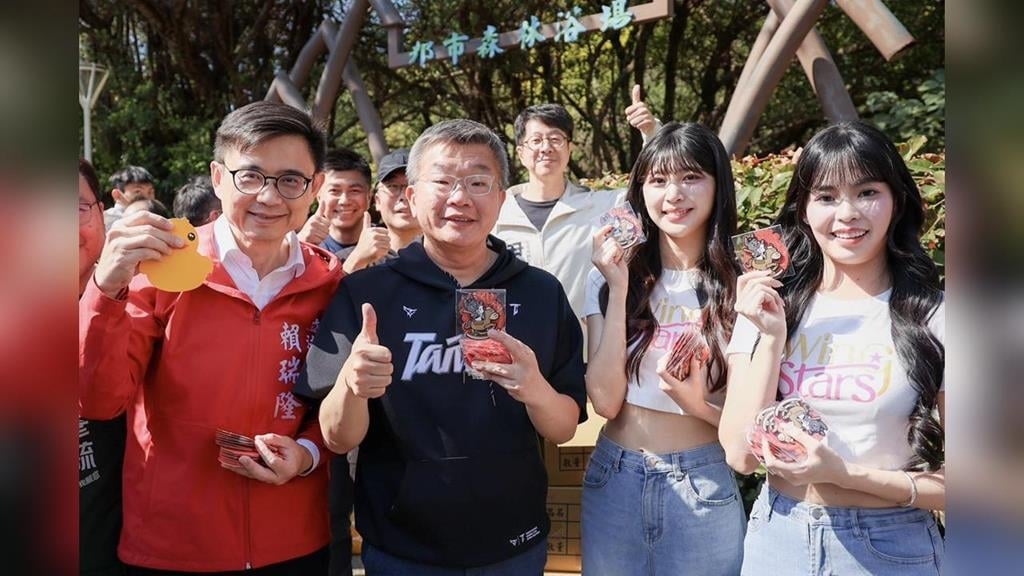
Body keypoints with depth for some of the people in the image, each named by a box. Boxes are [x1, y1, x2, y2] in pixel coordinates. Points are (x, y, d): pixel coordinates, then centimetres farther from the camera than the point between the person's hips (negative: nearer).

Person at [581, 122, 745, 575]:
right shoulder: (611, 276, -3)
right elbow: (605, 401, -10)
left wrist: (701, 406, -23)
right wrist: (619, 291, -15)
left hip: (703, 487, -1)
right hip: (613, 481, 2)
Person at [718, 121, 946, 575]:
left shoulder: (936, 318, -11)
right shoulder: (767, 307, -4)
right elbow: (741, 455, -9)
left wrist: (843, 473, -20)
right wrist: (771, 337, -17)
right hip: (778, 539, 2)